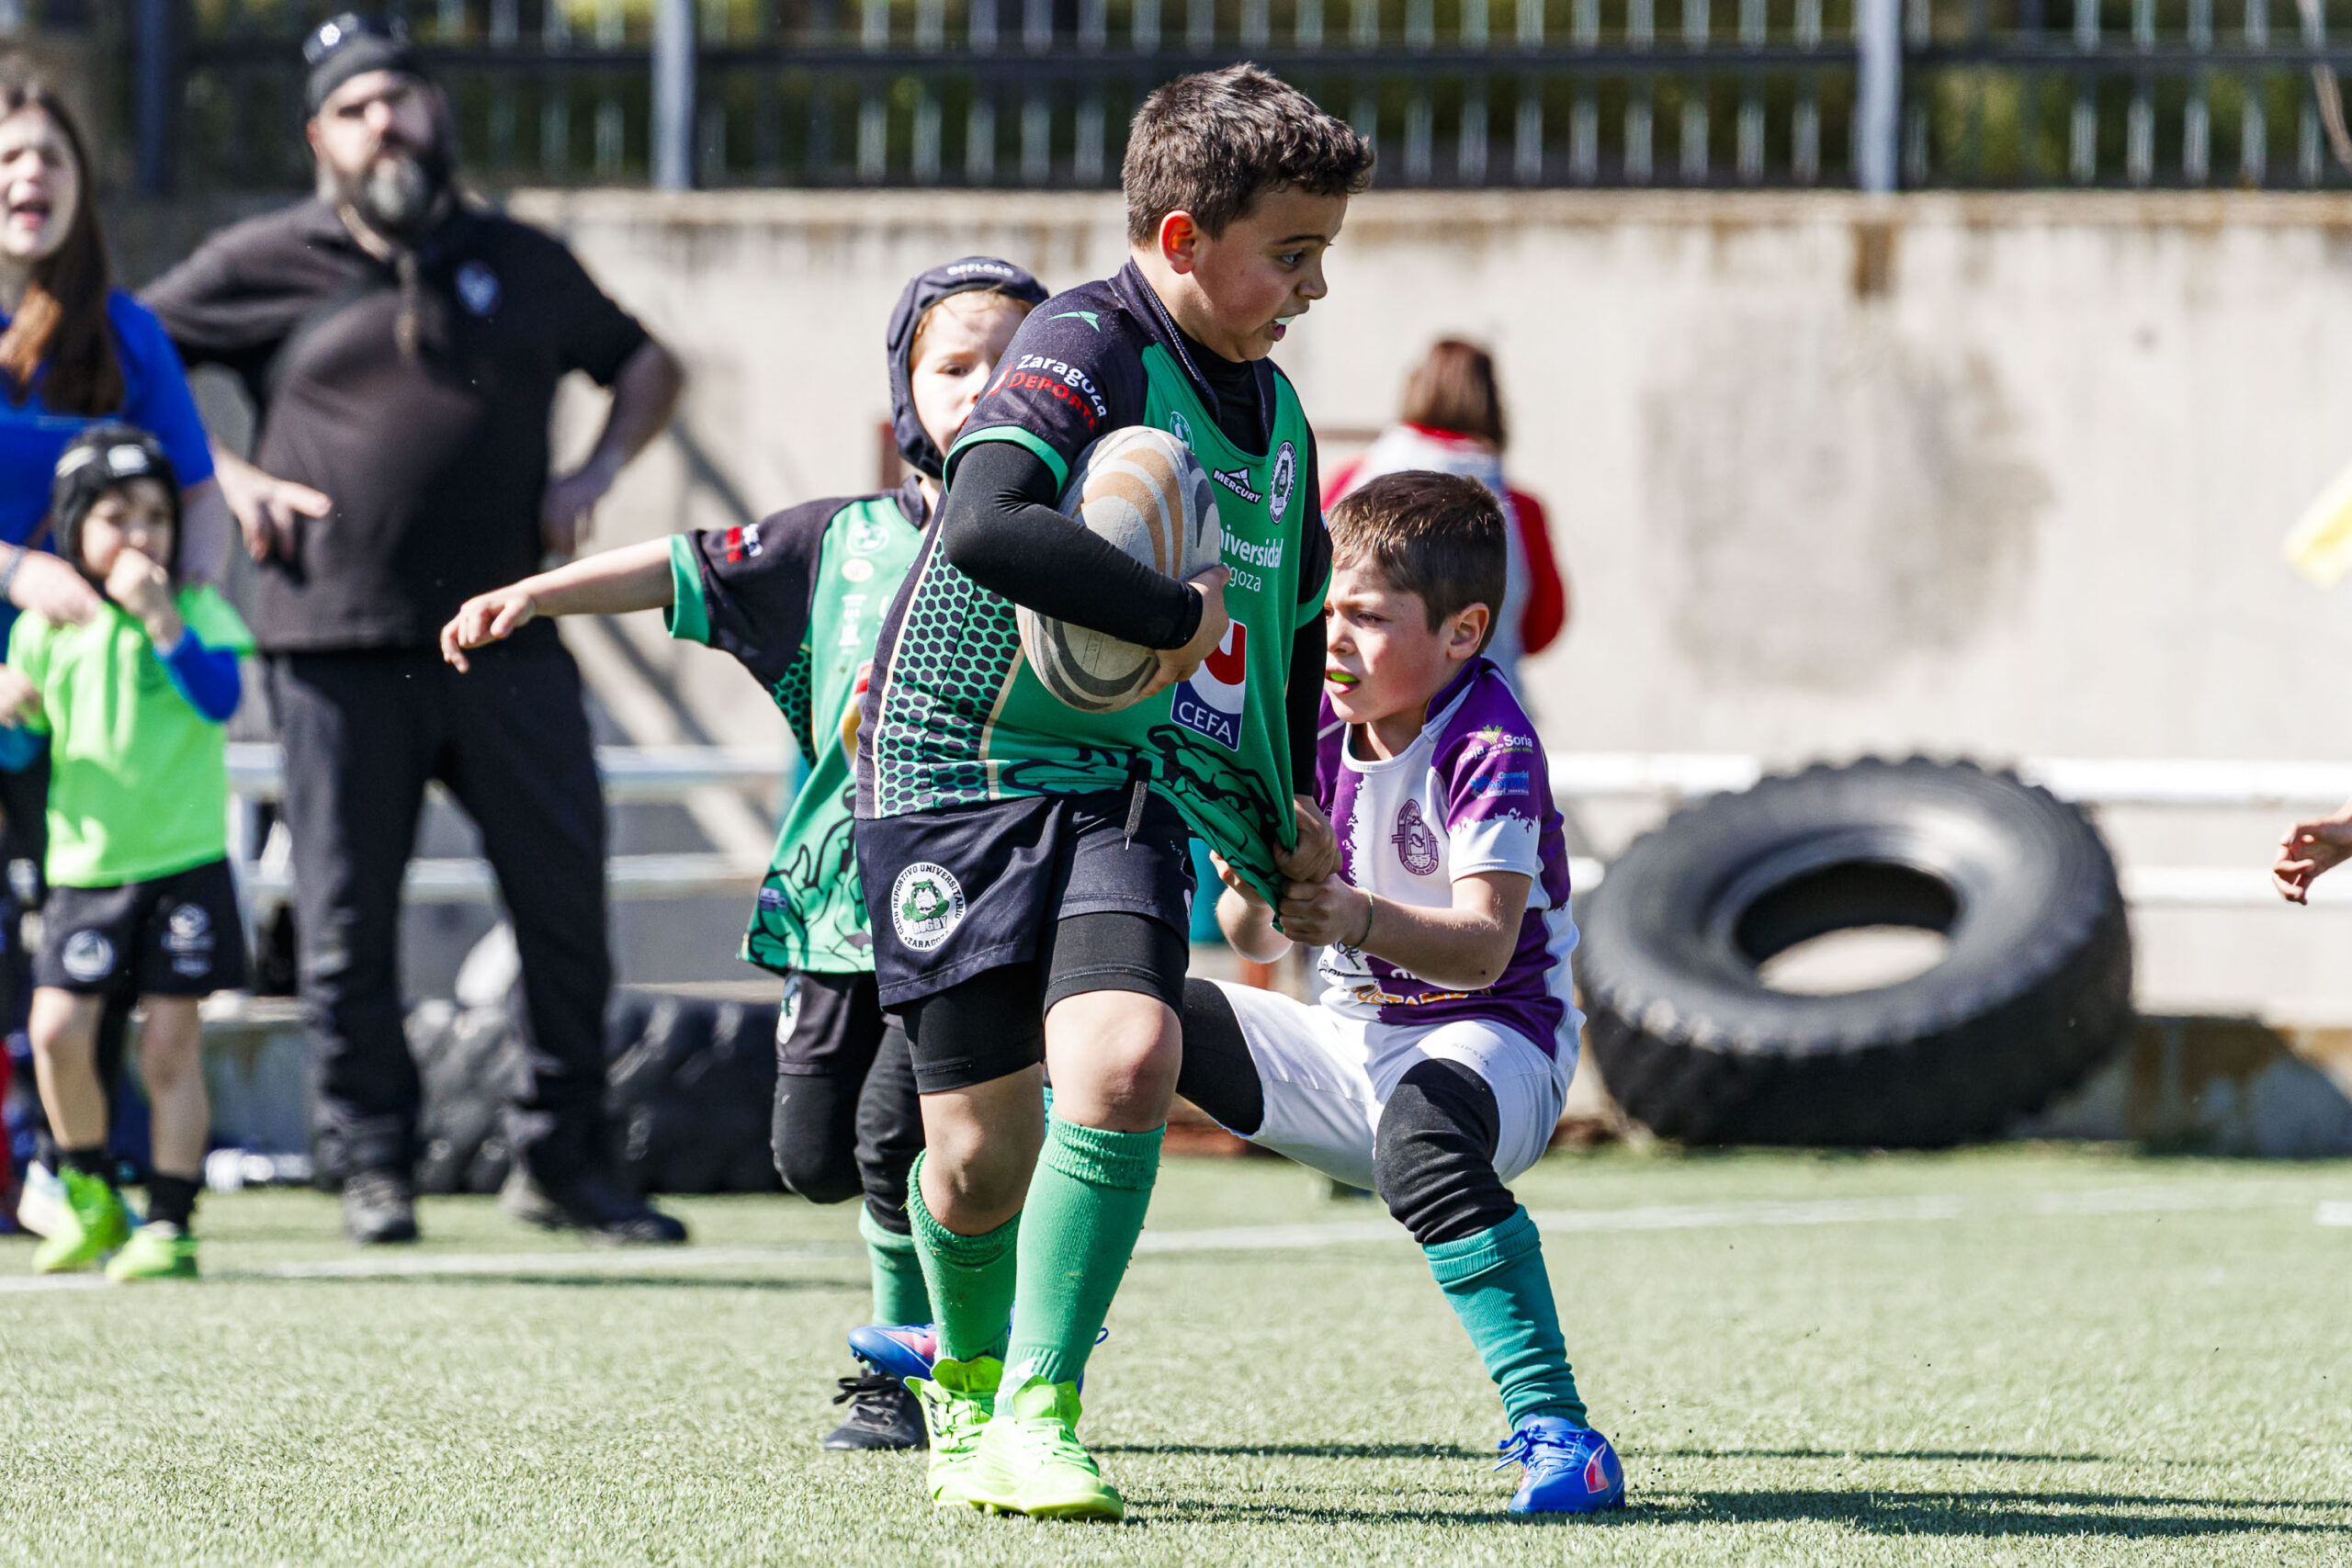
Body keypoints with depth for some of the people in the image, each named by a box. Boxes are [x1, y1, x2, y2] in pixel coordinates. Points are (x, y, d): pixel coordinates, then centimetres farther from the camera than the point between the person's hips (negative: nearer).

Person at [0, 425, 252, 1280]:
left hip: (184, 863, -2)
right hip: (84, 866, 2)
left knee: (171, 1046, -2)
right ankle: (89, 1193, 13)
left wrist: (161, 617, -23)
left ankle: (169, 1222, 6)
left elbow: (220, 699, -17)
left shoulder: (195, 608, 0)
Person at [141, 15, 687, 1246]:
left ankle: (561, 1158, 11)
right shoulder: (268, 266, 6)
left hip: (505, 637, 2)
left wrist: (597, 470, 12)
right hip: (338, 646, -2)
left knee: (567, 894, 0)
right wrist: (217, 473, -1)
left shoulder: (518, 265, 15)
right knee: (349, 918, 1)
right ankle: (371, 1166, 12)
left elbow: (647, 366, 29)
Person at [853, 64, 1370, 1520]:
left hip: (1125, 785, 5)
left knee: (1126, 1059, -22)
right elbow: (984, 525, -33)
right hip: (957, 766, -5)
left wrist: (1283, 813, 29)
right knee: (982, 1151, -2)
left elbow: (1288, 619, 28)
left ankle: (1038, 1416, -16)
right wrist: (1177, 612, -27)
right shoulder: (1088, 346, -15)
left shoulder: (1275, 416, 11)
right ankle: (968, 1382, 29)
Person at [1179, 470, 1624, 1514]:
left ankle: (1554, 1429, -42)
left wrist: (1359, 919, -50)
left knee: (1423, 1134, -41)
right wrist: (1250, 892, -24)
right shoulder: (1323, 729, 2)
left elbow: (1484, 947, -32)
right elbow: (1257, 946, 0)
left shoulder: (1490, 750, -19)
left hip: (1492, 1038, -8)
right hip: (1350, 1036, 8)